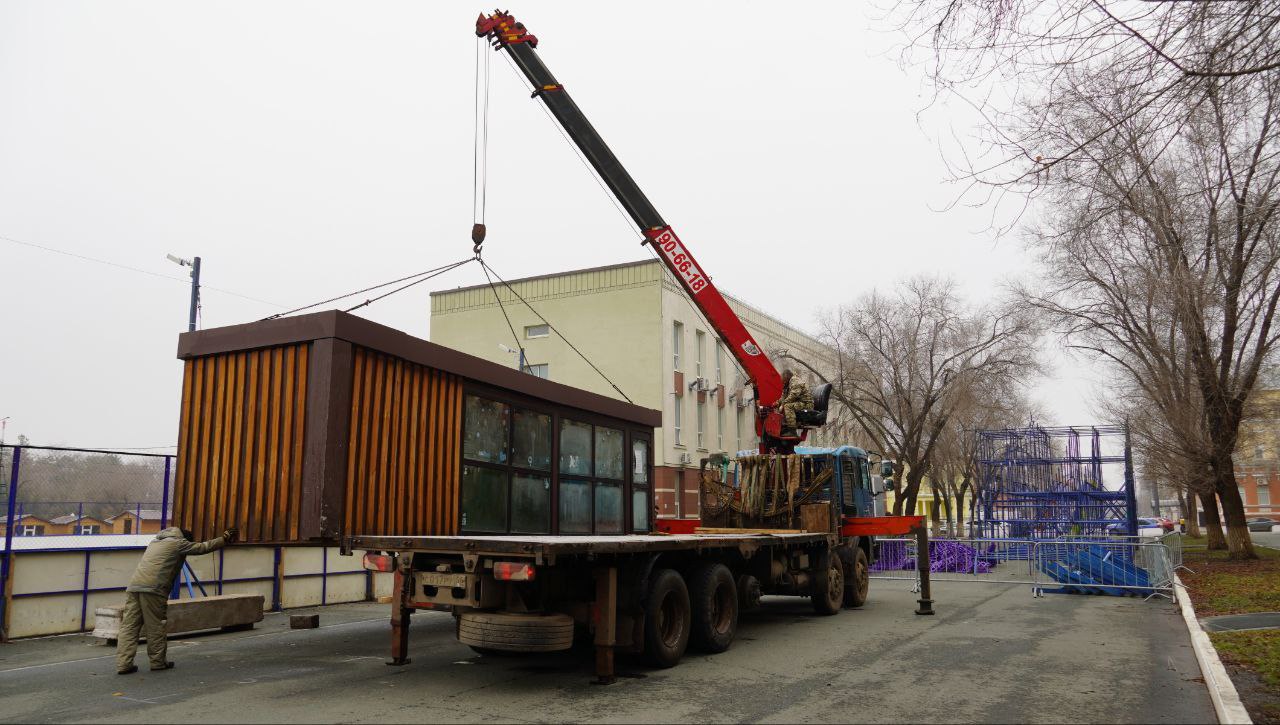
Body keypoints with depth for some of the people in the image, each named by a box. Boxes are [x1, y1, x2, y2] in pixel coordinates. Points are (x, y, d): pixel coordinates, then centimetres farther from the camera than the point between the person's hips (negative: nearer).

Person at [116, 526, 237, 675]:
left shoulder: (155, 541, 29)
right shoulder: (178, 542, 7)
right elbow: (203, 547, 11)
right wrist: (224, 539, 22)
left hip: (133, 586, 7)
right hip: (152, 588, -7)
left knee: (129, 626, 4)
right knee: (155, 627, 3)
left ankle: (123, 664, 2)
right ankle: (158, 662, 12)